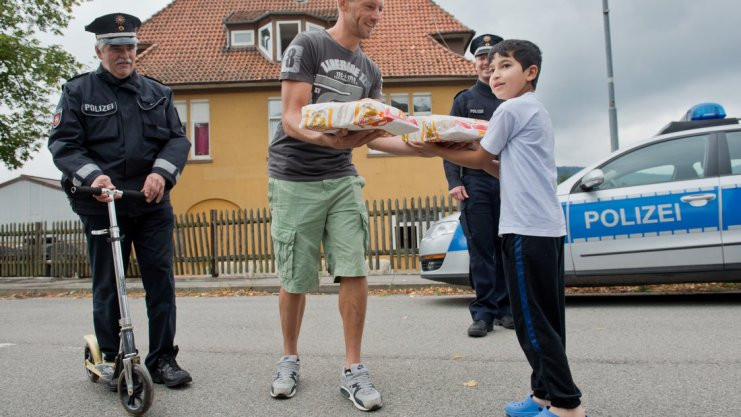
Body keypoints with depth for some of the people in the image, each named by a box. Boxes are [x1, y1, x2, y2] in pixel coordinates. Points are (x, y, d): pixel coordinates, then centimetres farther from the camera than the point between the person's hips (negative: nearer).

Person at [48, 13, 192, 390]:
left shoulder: (157, 92, 14)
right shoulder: (77, 91, 7)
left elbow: (177, 138, 6)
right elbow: (63, 143, -1)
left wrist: (162, 172, -14)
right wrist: (91, 175, -20)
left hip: (153, 203, 2)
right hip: (101, 205, -2)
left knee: (161, 282, 2)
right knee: (107, 288, 6)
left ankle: (162, 359, 13)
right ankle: (110, 361, 21)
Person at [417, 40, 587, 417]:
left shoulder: (511, 109, -7)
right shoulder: (538, 112, 21)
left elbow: (479, 158, 0)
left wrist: (435, 148, 10)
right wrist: (488, 162, 15)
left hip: (527, 230, -10)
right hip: (549, 228, 10)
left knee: (533, 321, -4)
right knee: (544, 320, 13)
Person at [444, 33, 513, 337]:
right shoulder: (464, 100, 13)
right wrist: (454, 181, -5)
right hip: (476, 183, -1)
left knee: (507, 249, 3)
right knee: (481, 249, -2)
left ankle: (505, 308, 13)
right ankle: (483, 312, 3)